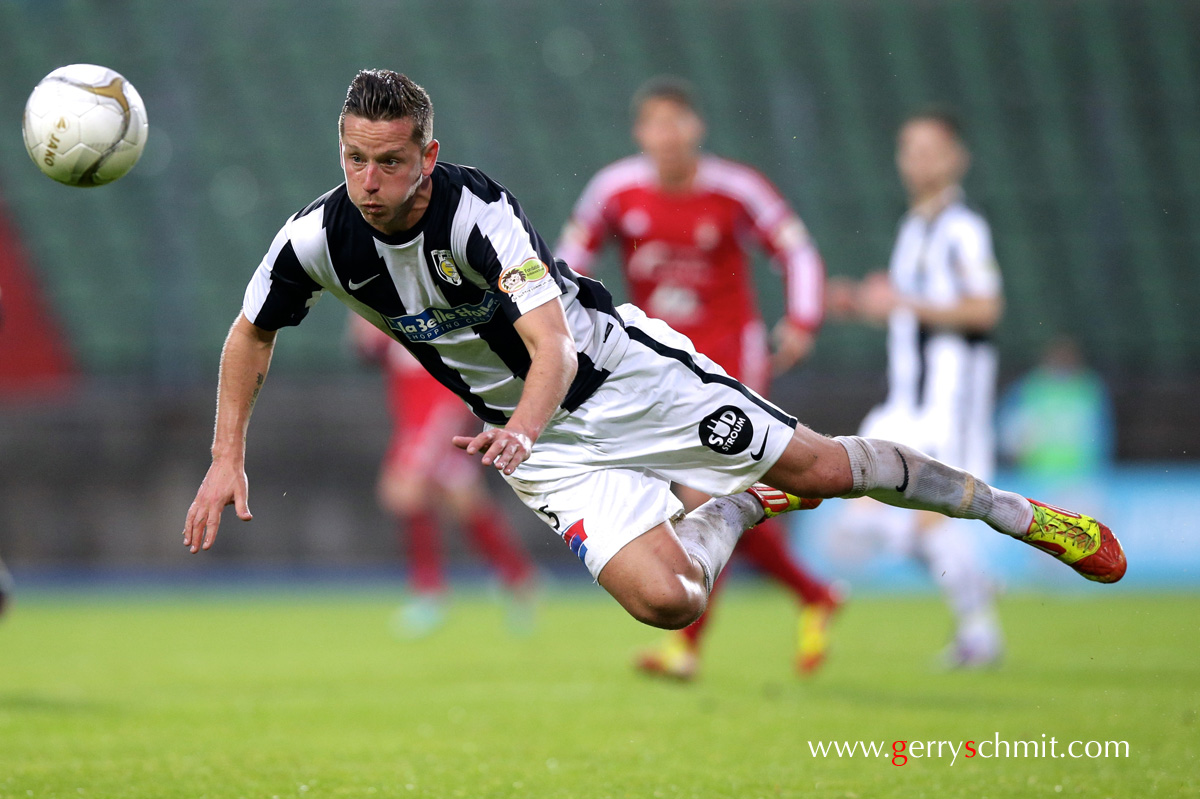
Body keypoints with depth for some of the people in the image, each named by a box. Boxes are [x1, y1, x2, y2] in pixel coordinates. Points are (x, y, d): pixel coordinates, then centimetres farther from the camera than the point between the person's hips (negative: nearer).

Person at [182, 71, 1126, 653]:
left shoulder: (476, 211, -29)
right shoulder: (318, 240, -16)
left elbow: (554, 345, -39)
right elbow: (251, 334, 4)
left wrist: (521, 428, -58)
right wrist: (228, 458, -3)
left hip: (620, 370, -3)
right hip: (543, 441, 3)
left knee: (820, 464, 1)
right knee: (662, 599, -17)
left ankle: (1019, 514, 23)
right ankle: (736, 510, 19)